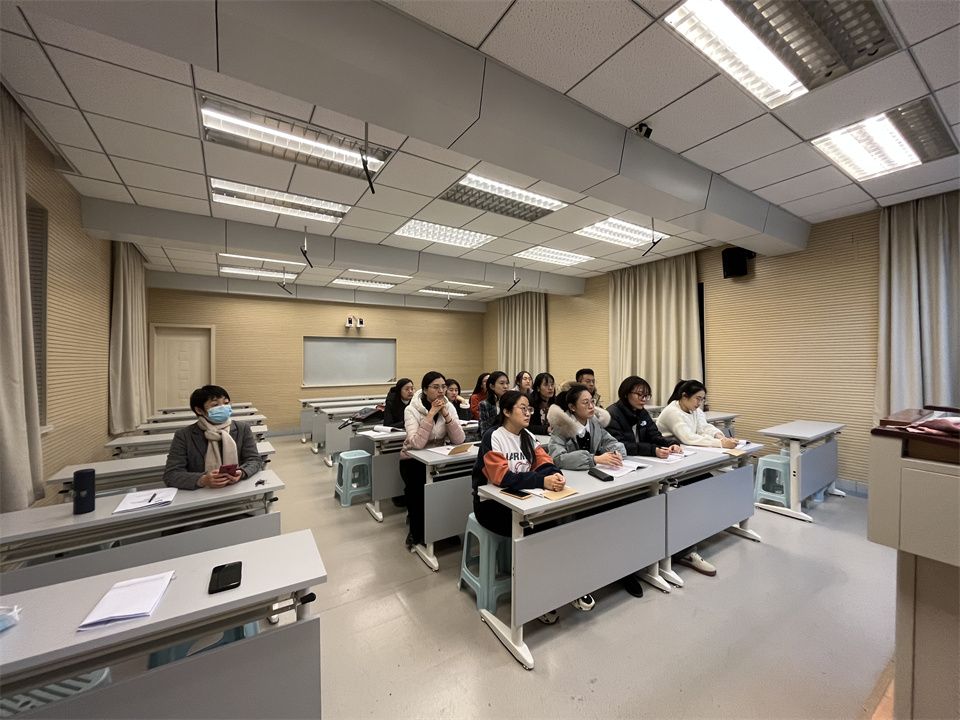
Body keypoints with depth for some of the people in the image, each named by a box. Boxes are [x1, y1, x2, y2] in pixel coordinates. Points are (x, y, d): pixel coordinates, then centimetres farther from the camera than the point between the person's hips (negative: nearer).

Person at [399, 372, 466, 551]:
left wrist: (445, 414, -26)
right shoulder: (412, 409, -18)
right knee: (418, 488, -27)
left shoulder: (449, 407, -7)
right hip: (413, 459, -3)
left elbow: (458, 440, -17)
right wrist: (431, 413, -33)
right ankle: (416, 533, 2)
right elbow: (417, 444, -32)